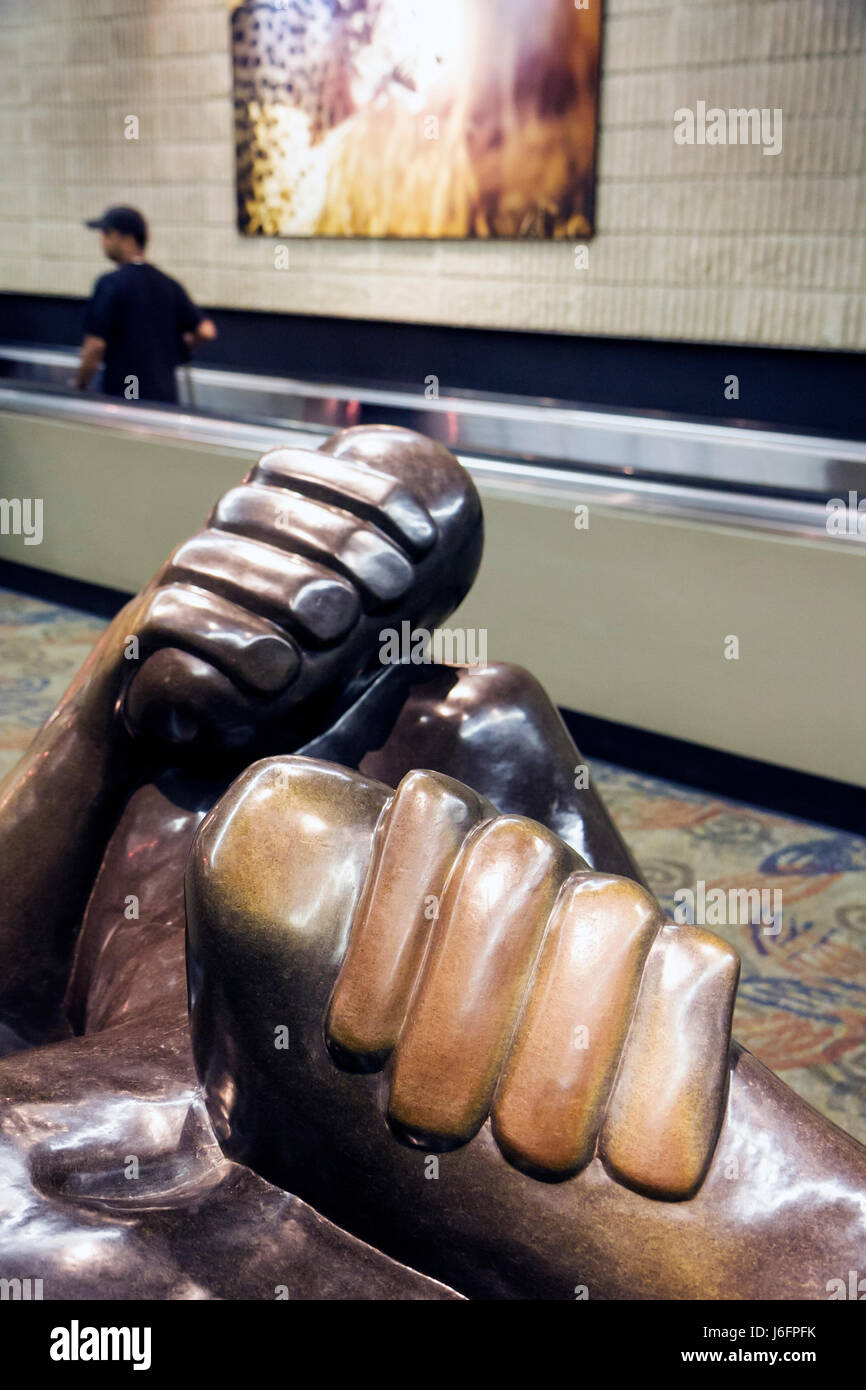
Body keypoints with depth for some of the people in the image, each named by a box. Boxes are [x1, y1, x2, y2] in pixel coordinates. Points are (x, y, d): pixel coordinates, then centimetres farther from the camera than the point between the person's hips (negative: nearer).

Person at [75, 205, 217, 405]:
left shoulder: (111, 284, -10)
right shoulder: (170, 285, 8)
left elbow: (96, 346, -14)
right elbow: (206, 332, 3)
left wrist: (79, 388, -1)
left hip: (122, 395, -6)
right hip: (166, 395, 6)